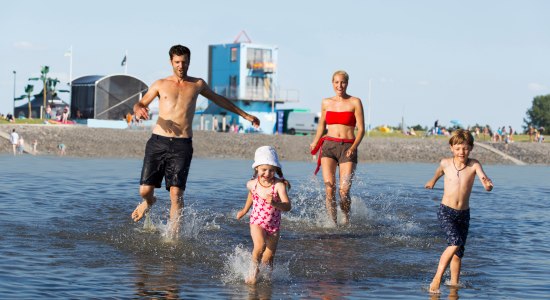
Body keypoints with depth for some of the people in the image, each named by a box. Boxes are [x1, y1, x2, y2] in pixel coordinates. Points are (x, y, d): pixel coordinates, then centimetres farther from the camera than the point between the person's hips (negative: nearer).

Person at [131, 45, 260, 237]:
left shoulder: (197, 84, 15)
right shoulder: (160, 84, 12)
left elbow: (218, 99, 31)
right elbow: (140, 104, 15)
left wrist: (245, 115, 36)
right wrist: (139, 110, -12)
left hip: (182, 146, 0)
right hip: (158, 142, 0)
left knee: (176, 194, -12)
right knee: (145, 190, -3)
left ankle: (173, 236, -4)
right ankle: (149, 202, 34)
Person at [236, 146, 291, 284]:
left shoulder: (279, 185, -19)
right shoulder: (252, 184, -8)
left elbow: (288, 206, -29)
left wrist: (274, 203, -47)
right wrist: (245, 210, 31)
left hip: (274, 225, 0)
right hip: (257, 222, 0)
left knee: (268, 258, 4)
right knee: (260, 246, -27)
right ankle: (254, 269, -3)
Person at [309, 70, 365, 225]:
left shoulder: (355, 102, 3)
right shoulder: (326, 103, 12)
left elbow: (361, 129, 0)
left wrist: (353, 147, -14)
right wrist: (315, 143, 9)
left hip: (347, 147, -2)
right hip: (328, 146, 2)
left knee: (344, 191, -9)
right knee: (329, 188, -14)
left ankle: (346, 218, 18)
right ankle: (333, 222, -7)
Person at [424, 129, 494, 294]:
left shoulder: (474, 165, -9)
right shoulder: (446, 163, -5)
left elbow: (484, 178, -26)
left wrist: (488, 184, -49)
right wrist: (433, 180, 38)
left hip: (464, 214, 2)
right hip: (446, 212, -2)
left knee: (458, 253, 9)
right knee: (455, 243, -23)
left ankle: (454, 284, 26)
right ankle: (436, 279, -19)